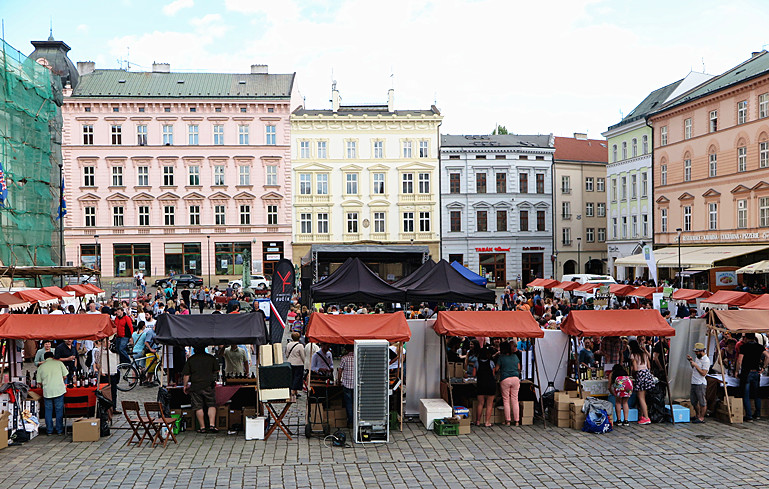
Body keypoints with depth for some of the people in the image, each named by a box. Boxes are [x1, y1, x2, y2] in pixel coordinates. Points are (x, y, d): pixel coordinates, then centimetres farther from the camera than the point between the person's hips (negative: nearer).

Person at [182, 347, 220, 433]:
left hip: (195, 386, 0)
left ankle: (202, 427, 8)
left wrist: (185, 385, 11)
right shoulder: (211, 358, 1)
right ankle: (212, 425, -4)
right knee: (212, 405, 7)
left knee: (198, 407, 6)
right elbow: (217, 370, 10)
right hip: (208, 386, 0)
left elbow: (186, 375, -1)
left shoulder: (190, 359, 0)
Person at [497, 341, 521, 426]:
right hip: (515, 379, 3)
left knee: (506, 401, 4)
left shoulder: (501, 357, -3)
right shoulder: (515, 356, 9)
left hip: (505, 380, -3)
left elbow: (496, 369, -1)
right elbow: (519, 368, 15)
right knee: (515, 400, 6)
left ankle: (507, 421, 4)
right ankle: (516, 421, 6)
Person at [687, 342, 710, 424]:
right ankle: (698, 415, 29)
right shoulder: (698, 358, 13)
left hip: (700, 384, -9)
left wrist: (695, 365, -19)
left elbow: (703, 373, -20)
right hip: (694, 383, 9)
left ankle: (701, 418, 6)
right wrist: (691, 361, 11)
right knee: (693, 401, 16)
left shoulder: (706, 360, -15)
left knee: (702, 402, -1)